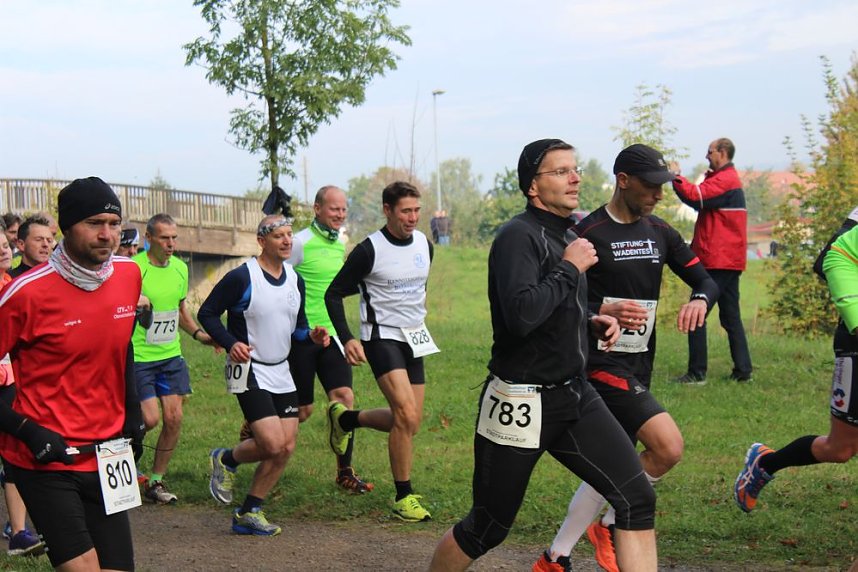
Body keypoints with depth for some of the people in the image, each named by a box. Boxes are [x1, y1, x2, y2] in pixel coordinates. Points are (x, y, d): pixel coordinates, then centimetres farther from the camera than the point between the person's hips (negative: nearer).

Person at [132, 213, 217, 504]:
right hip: (139, 357, -6)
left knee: (173, 418, 1)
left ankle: (156, 481, 15)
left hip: (171, 356, 6)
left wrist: (198, 333, 9)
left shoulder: (180, 267, 7)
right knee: (149, 419, -11)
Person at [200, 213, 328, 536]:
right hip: (250, 371, -7)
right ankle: (226, 460, 15)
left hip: (281, 372, 7)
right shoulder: (241, 278, -13)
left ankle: (249, 513, 17)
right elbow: (207, 313, -7)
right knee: (273, 444, -17)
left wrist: (312, 336, -3)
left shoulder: (295, 280, 8)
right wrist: (230, 342, -21)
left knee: (287, 447, 2)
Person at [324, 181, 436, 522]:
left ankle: (346, 419, 33)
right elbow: (334, 294, -9)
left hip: (414, 340, 7)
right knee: (407, 416, -20)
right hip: (382, 337, -7)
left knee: (409, 422, 8)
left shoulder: (425, 244, 4)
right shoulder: (369, 250, -14)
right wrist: (347, 338, -18)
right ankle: (404, 496, -6)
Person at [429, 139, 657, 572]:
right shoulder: (518, 236, -15)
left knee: (638, 498, -7)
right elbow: (521, 316, -31)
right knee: (485, 530, 6)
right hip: (519, 403, -8)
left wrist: (591, 322, 8)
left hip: (574, 395, 8)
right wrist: (569, 268, -19)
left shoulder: (568, 238, 13)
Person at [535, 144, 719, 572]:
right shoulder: (588, 233, -10)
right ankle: (612, 526, 1)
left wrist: (699, 300, -12)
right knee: (668, 447, -19)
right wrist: (604, 311, -25)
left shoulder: (659, 233, 10)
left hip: (639, 367, 8)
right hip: (602, 364, -7)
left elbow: (706, 280, 11)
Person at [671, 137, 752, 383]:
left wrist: (676, 176, -12)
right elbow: (702, 200, 13)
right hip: (730, 260, 10)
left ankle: (697, 372, -7)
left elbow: (695, 197, -25)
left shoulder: (724, 180, -13)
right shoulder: (728, 179, 21)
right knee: (730, 316, 12)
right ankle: (743, 369, 12)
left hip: (717, 261, -10)